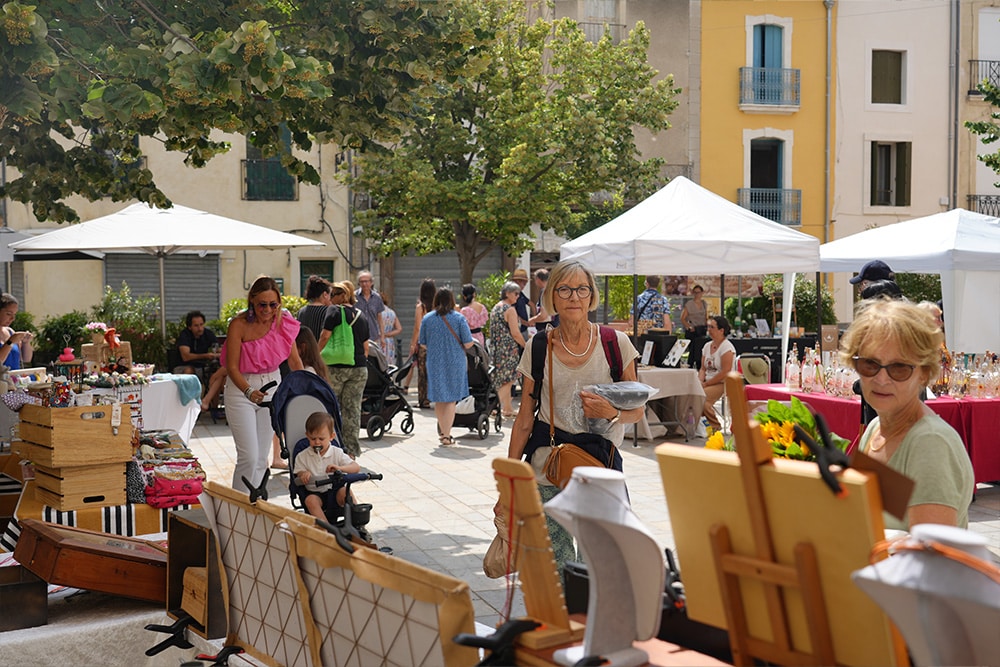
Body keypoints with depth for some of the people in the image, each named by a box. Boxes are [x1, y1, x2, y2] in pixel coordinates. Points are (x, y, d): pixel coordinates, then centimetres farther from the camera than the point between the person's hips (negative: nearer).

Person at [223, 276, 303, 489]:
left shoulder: (284, 322, -4)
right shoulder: (239, 325, -17)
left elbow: (295, 361, 5)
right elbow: (232, 367, -17)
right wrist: (249, 391, -33)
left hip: (272, 386, 4)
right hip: (241, 388, -4)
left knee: (262, 458, 8)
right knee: (249, 457, -12)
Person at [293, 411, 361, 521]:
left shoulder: (337, 453, 3)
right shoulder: (302, 457, 5)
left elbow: (356, 468, -5)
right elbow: (299, 480, 5)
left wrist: (339, 468, -25)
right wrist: (304, 475, -21)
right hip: (314, 492, 0)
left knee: (344, 491, -32)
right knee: (310, 500, -33)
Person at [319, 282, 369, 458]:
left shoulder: (335, 311, -5)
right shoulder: (361, 315, 13)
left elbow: (325, 336, -12)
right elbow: (366, 346, 15)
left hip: (337, 367, -5)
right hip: (360, 368, 5)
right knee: (353, 409, 5)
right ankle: (352, 450, 6)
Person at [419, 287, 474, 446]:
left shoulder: (427, 318, -1)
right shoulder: (459, 318, -7)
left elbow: (423, 344, 4)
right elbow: (468, 343, -8)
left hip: (434, 363, 2)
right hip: (455, 363, -2)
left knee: (439, 399, 15)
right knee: (451, 399, 4)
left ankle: (442, 431, 27)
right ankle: (446, 435, 1)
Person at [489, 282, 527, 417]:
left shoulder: (495, 308, 14)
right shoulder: (510, 310, -13)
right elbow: (515, 333, -17)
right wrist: (526, 346, -5)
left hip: (496, 348, 9)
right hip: (508, 348, -9)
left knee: (500, 378, 12)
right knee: (507, 380, -5)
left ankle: (505, 406, 17)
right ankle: (507, 409, -4)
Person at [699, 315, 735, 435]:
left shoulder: (726, 347, -10)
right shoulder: (707, 346, 14)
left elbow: (725, 373, -16)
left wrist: (705, 384, -15)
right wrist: (700, 382, -5)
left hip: (723, 384, -7)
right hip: (709, 383, 7)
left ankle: (716, 427, -12)